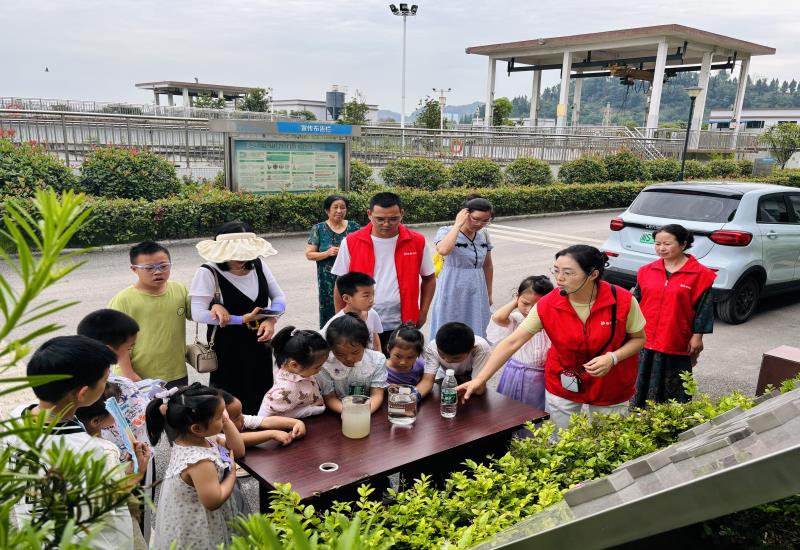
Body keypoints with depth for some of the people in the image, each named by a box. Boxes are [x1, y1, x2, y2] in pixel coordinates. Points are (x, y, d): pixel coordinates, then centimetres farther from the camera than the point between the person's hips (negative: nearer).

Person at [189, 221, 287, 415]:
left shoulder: (258, 264, -2)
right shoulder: (208, 272, -17)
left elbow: (279, 297, 4)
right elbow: (198, 313, -22)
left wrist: (271, 320, -17)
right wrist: (242, 319, -21)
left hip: (260, 344, 5)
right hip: (228, 348, -5)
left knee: (262, 399, 17)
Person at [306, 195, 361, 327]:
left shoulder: (354, 227, 5)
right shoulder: (318, 229, 2)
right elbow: (309, 254, 1)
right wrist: (327, 253, -14)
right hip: (328, 280, -1)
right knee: (330, 311, 1)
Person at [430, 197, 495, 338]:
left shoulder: (484, 235, 5)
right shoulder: (446, 231, -11)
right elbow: (443, 250, -34)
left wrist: (489, 294, 18)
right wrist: (458, 224, -24)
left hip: (476, 294, 5)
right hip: (452, 293, -5)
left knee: (475, 333, 11)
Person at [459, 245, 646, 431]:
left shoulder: (623, 301, -19)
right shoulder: (547, 305, -18)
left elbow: (639, 338, -3)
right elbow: (511, 343, -17)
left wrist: (613, 357, -23)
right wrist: (480, 379, -23)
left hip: (610, 391, 0)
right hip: (562, 387, 1)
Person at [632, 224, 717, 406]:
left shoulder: (699, 274, -5)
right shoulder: (646, 271, 6)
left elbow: (703, 307, -3)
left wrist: (697, 336, -5)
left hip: (677, 344, -4)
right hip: (645, 342, 4)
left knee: (675, 391, 9)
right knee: (642, 387, 14)